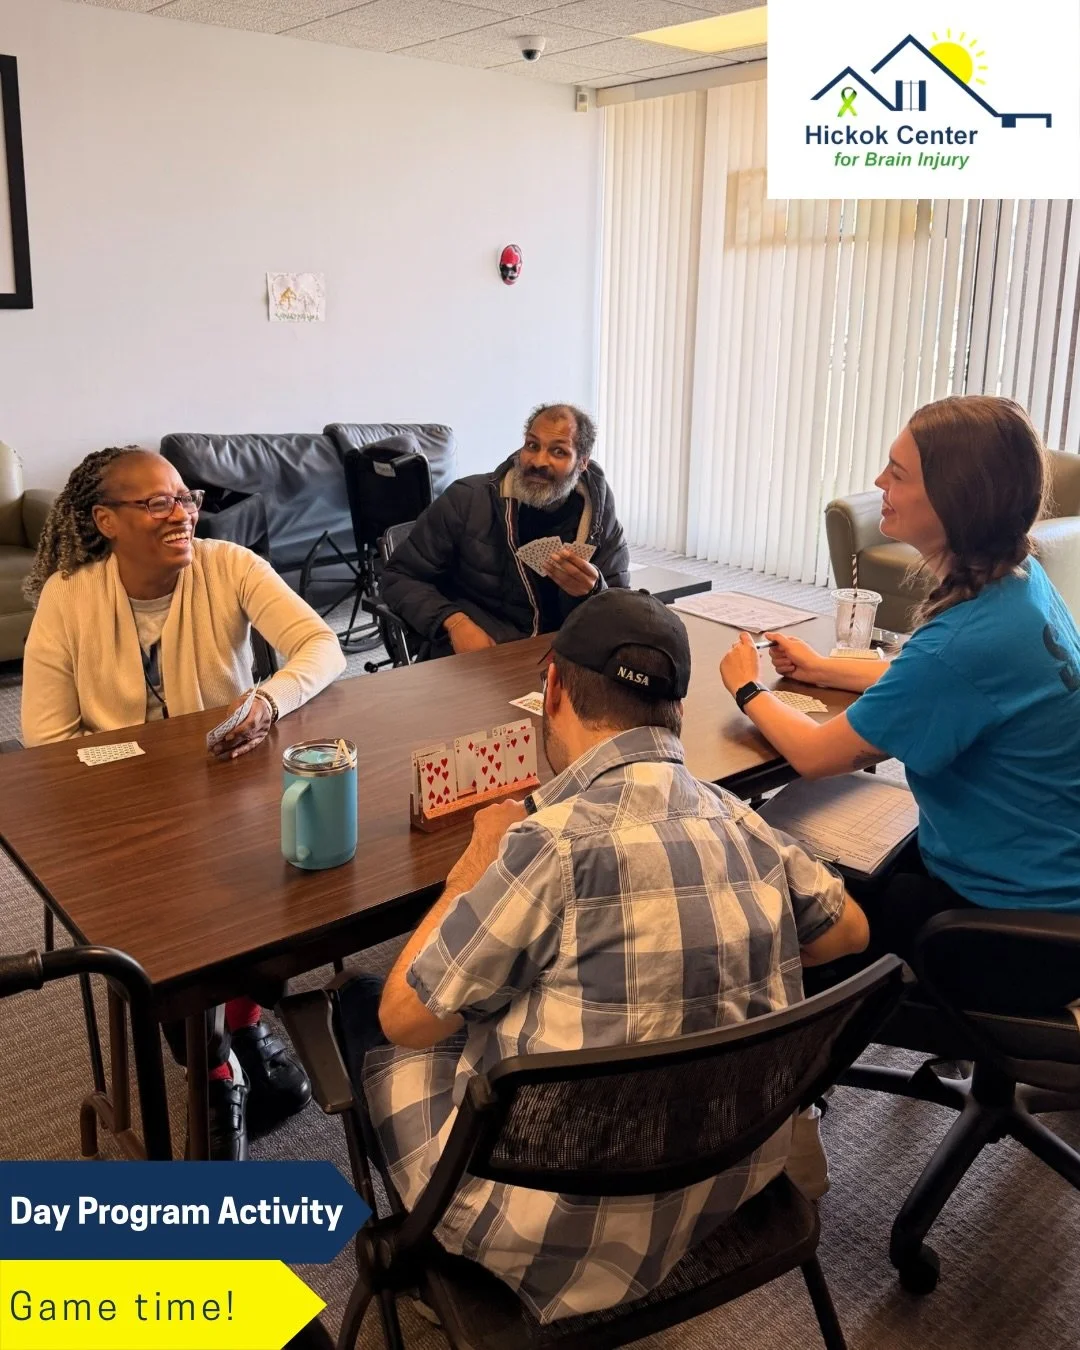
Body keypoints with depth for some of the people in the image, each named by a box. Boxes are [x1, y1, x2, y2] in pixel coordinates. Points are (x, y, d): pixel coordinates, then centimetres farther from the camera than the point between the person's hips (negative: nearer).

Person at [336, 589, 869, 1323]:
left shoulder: (557, 841, -26)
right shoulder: (743, 822, -7)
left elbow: (407, 1016, -13)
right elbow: (848, 930, 13)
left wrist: (478, 863, -1)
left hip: (569, 1232, -6)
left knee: (364, 1004, 14)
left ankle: (426, 1247, 38)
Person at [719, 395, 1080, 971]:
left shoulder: (971, 639, -33)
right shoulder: (1018, 578, -6)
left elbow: (815, 754, -21)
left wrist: (748, 690, -4)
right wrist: (822, 668, 13)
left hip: (1008, 912, -8)